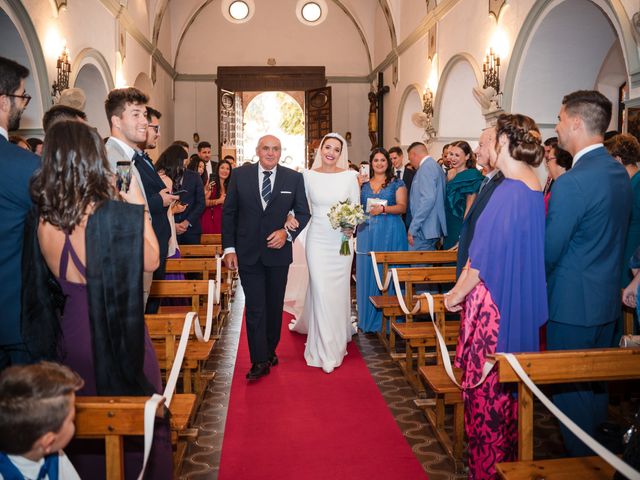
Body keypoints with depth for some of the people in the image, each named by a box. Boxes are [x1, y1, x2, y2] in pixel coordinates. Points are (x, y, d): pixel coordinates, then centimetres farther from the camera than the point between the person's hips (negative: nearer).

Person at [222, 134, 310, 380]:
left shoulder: (294, 178, -1)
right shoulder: (240, 175, -1)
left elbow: (303, 212, 3)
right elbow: (228, 212, 1)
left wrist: (287, 233, -14)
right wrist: (229, 247, -4)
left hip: (278, 252, 1)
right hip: (248, 253, -1)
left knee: (275, 305, 14)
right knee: (255, 307, -1)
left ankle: (270, 350, 32)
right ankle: (259, 361, 6)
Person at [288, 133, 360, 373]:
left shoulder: (349, 176, -1)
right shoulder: (308, 176, -1)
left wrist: (352, 225, -14)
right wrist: (290, 217, -14)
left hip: (342, 241, 1)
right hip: (317, 239, -1)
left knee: (339, 290, 10)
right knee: (320, 291, -3)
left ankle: (338, 334, 36)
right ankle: (325, 351, 8)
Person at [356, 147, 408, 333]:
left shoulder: (396, 183, 5)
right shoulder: (364, 184, 15)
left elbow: (402, 206, -4)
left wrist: (383, 209, -20)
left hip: (390, 233, -3)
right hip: (367, 233, 4)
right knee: (367, 273, 3)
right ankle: (368, 318, 12)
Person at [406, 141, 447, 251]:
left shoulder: (426, 167, -11)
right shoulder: (435, 166, 19)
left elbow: (428, 199, -22)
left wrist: (413, 228, -21)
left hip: (424, 230, -10)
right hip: (434, 229, 10)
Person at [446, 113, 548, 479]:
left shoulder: (508, 191, -20)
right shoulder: (539, 192, 4)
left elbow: (484, 259, -19)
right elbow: (528, 253, 11)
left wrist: (456, 295, -5)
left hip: (494, 303, -8)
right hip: (524, 304, 8)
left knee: (486, 387, 6)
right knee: (510, 385, 20)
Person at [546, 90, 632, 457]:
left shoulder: (571, 183, -23)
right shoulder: (621, 174, 5)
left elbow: (549, 251, -18)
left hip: (573, 304, -9)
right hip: (609, 299, 9)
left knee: (570, 387, 6)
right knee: (597, 381, 21)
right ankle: (600, 457, 37)